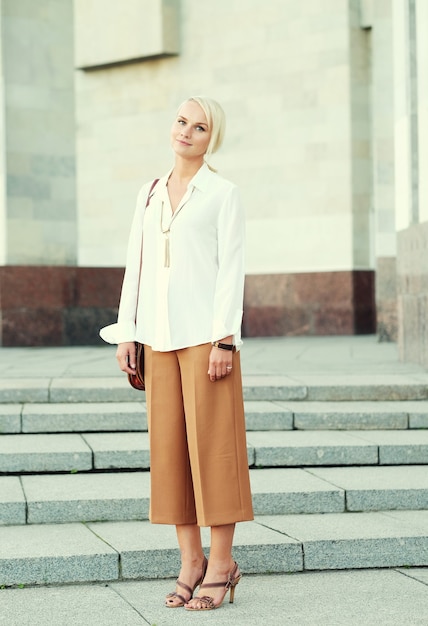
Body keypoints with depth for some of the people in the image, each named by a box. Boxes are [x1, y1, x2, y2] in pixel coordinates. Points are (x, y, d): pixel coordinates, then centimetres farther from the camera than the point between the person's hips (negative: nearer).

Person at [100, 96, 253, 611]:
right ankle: (191, 560, 12)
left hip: (205, 332, -5)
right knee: (169, 444, 4)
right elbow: (135, 264, 15)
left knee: (212, 442, -5)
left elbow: (231, 267, -5)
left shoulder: (222, 193, 1)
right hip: (159, 335, 5)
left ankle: (221, 564, 2)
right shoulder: (149, 195, 15)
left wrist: (225, 339, -13)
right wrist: (125, 332, 7)